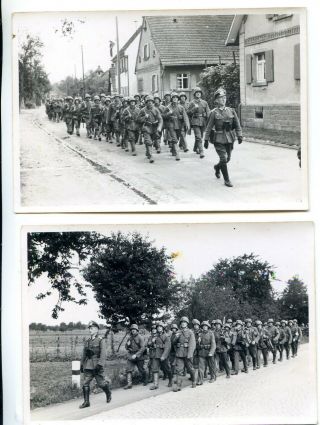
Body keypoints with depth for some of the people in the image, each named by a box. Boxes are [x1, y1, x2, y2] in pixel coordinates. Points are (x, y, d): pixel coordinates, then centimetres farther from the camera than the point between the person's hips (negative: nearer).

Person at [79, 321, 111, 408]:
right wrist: (81, 364, 16)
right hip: (88, 366, 5)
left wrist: (100, 364, -21)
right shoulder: (87, 341, 13)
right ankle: (86, 402, 1)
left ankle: (109, 394, 31)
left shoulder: (101, 340, -5)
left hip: (97, 366, -5)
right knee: (85, 383, -3)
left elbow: (103, 354, -12)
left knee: (101, 383, 3)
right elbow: (84, 354, 18)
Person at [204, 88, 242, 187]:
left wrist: (239, 136, 0)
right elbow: (209, 127, -2)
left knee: (227, 158, 12)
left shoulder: (231, 111, 6)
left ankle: (217, 167, 44)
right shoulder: (214, 113, -4)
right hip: (218, 139, -4)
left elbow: (237, 124, 8)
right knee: (223, 158, -9)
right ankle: (226, 180, 1)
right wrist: (206, 140, -3)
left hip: (229, 139, 4)